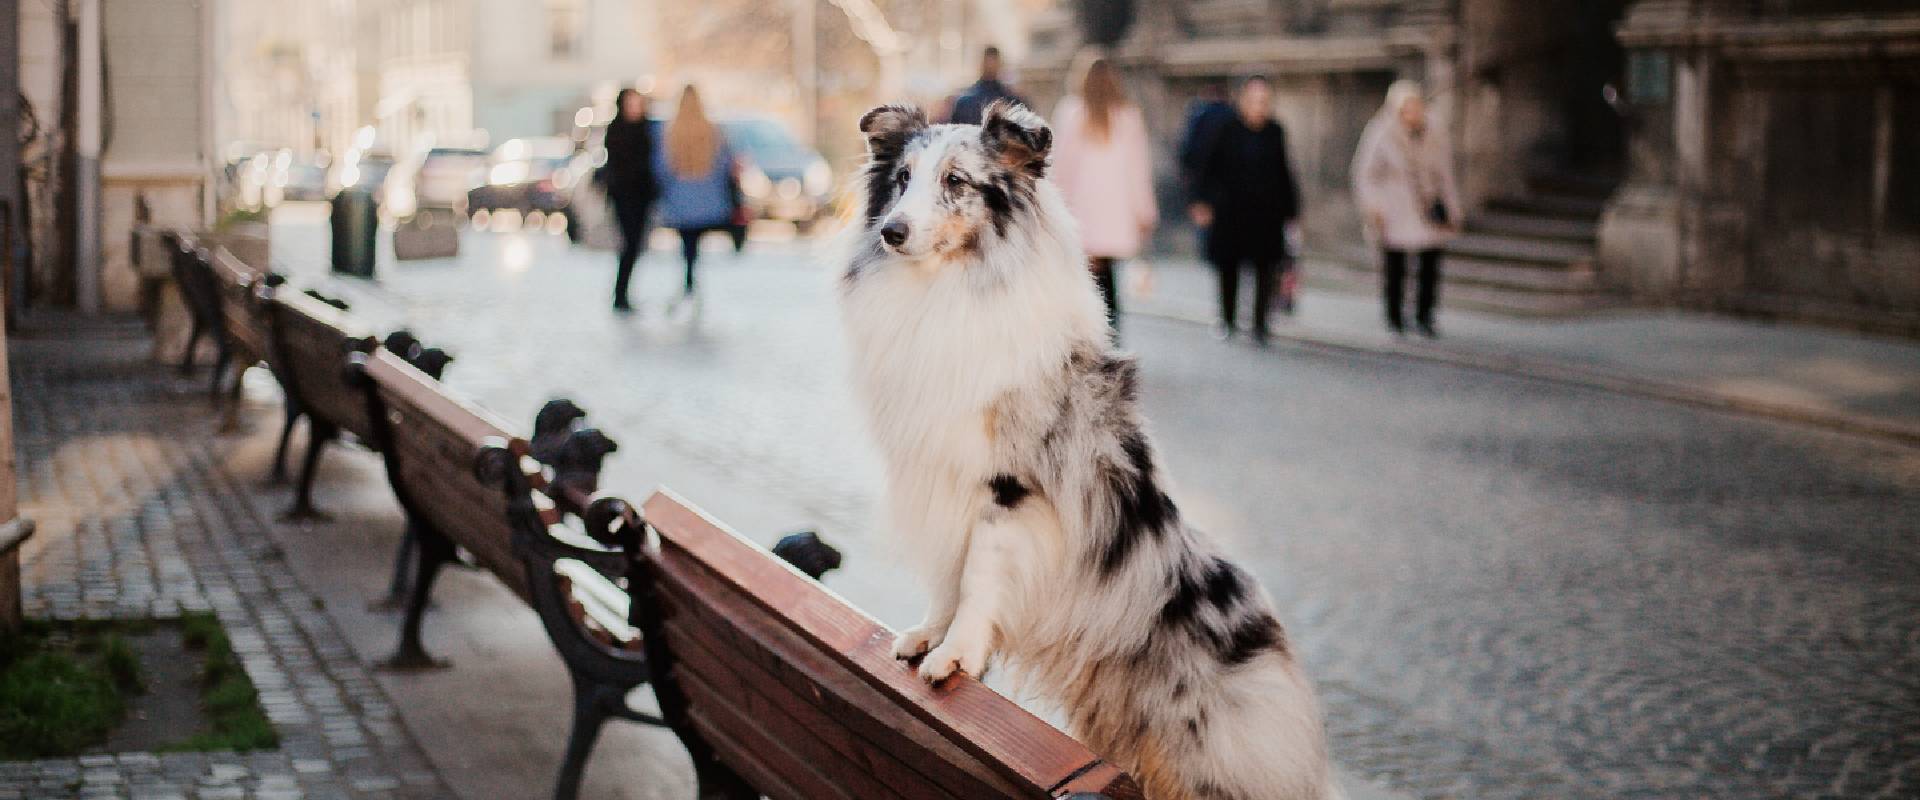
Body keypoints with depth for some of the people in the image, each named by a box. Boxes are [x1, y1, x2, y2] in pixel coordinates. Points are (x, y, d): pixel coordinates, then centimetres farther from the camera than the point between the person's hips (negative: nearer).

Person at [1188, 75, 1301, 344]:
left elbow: (1283, 173, 13)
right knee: (1228, 267, 8)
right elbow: (1207, 167, -4)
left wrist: (1291, 209, 14)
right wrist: (1201, 201, -13)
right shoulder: (1227, 130, -5)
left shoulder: (1274, 132, 4)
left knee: (1265, 268, -5)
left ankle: (1260, 324, 2)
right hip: (1231, 211, -1)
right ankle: (1228, 319, 27)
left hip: (1266, 213, 1)